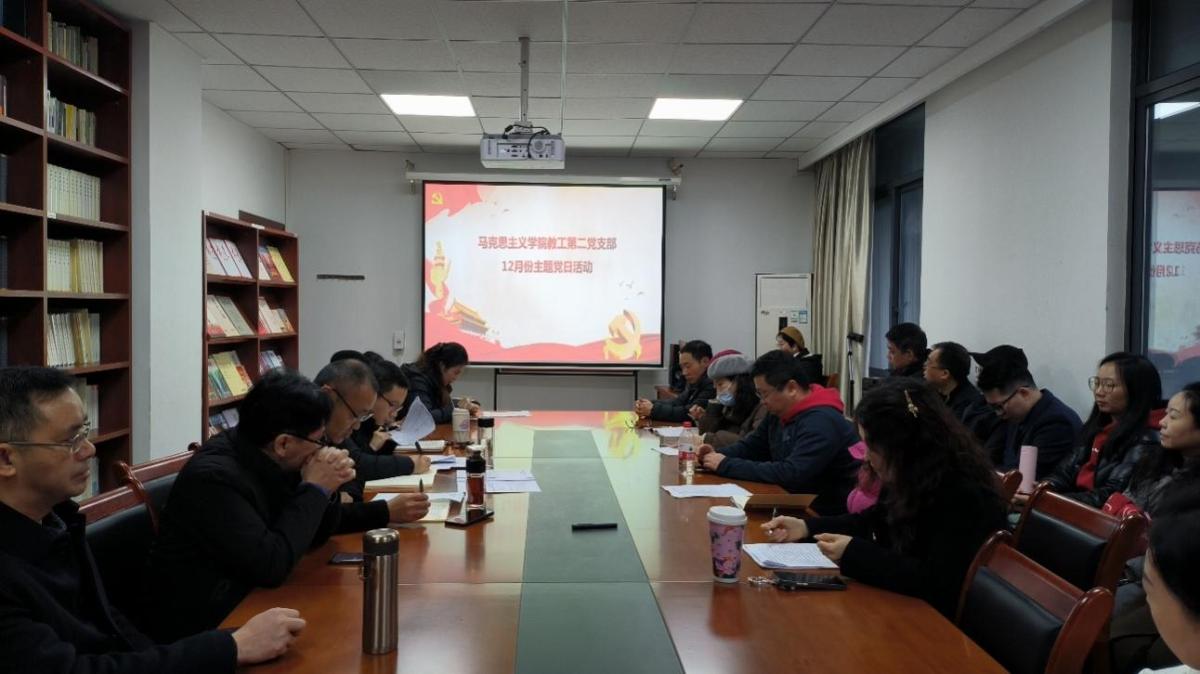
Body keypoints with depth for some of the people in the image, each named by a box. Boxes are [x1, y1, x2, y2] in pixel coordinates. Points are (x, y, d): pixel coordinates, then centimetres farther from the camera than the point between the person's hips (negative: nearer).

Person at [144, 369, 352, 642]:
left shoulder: (265, 458, -1)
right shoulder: (214, 477, -25)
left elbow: (313, 535, 8)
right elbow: (271, 566, -28)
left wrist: (326, 487, -11)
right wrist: (315, 489, -20)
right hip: (202, 628, -8)